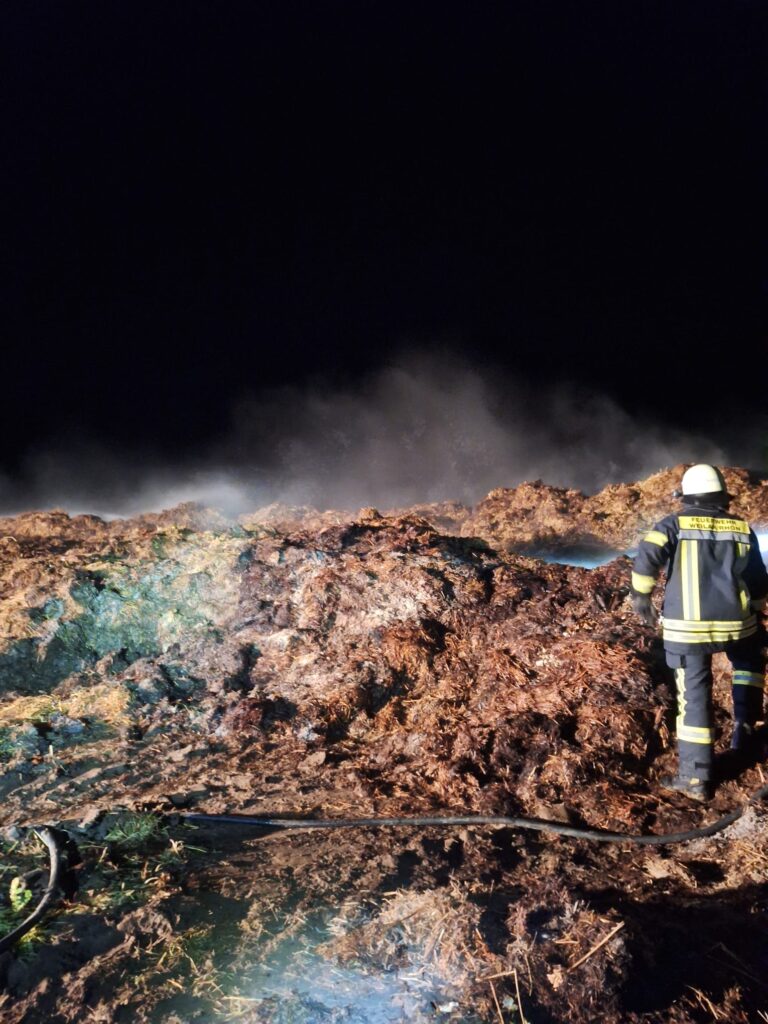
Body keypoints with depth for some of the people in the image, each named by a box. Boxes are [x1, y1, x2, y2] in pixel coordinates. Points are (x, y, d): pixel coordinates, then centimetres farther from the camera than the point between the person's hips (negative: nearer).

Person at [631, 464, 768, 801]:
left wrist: (640, 596, -2)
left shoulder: (674, 524, 1)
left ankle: (696, 776, 8)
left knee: (694, 695, 5)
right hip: (735, 622, 2)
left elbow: (646, 557, -16)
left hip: (687, 628, -2)